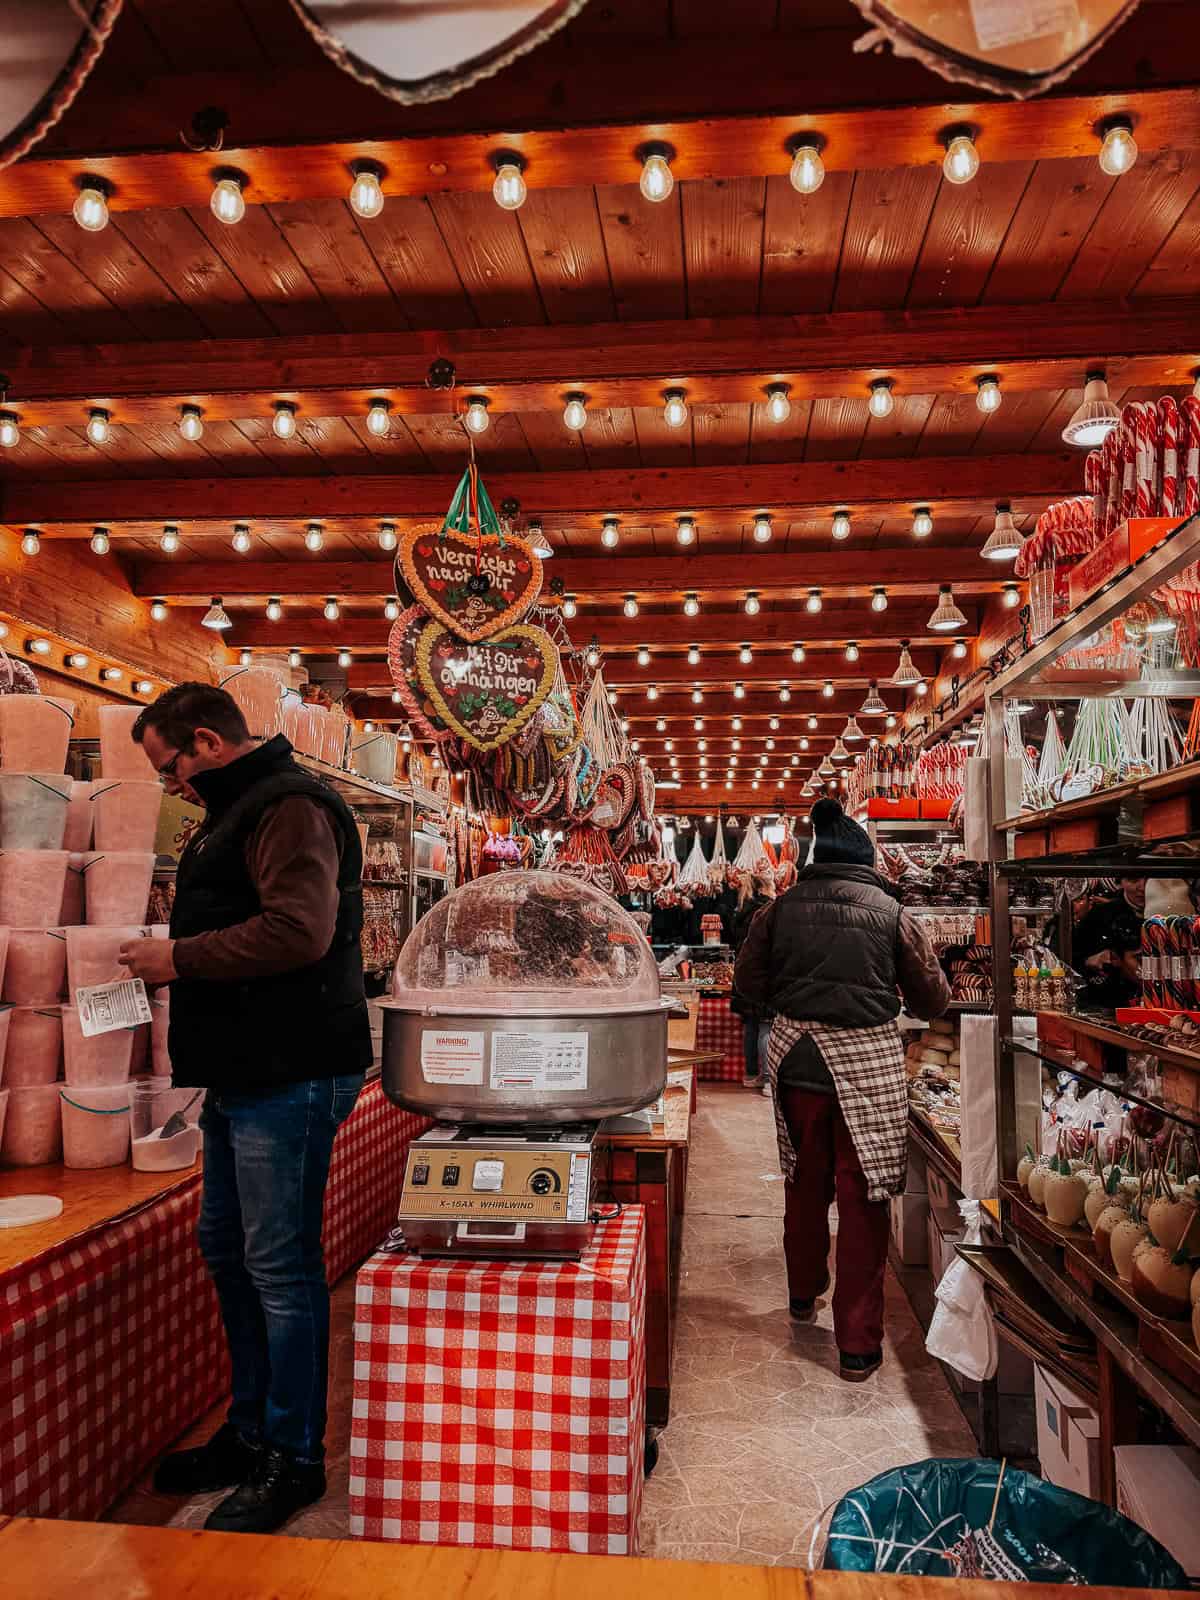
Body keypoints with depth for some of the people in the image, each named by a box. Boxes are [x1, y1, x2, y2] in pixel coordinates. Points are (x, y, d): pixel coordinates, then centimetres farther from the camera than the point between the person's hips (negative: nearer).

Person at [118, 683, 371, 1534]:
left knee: (280, 1265, -1)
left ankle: (293, 1457, 16)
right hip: (244, 1071, 11)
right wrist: (175, 957, 7)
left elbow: (299, 930, -27)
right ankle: (251, 1431, 35)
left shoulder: (289, 808, -14)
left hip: (289, 1076, -11)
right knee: (227, 1249, 18)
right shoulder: (240, 811, 19)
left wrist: (181, 957, -17)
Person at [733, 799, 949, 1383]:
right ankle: (858, 1345, 13)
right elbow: (933, 1000, 3)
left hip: (796, 1056, 3)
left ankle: (803, 1295, 43)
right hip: (867, 1061, -2)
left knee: (805, 1184, 22)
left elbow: (748, 978, 7)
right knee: (861, 1200, 6)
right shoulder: (892, 913, -5)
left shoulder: (783, 907, -2)